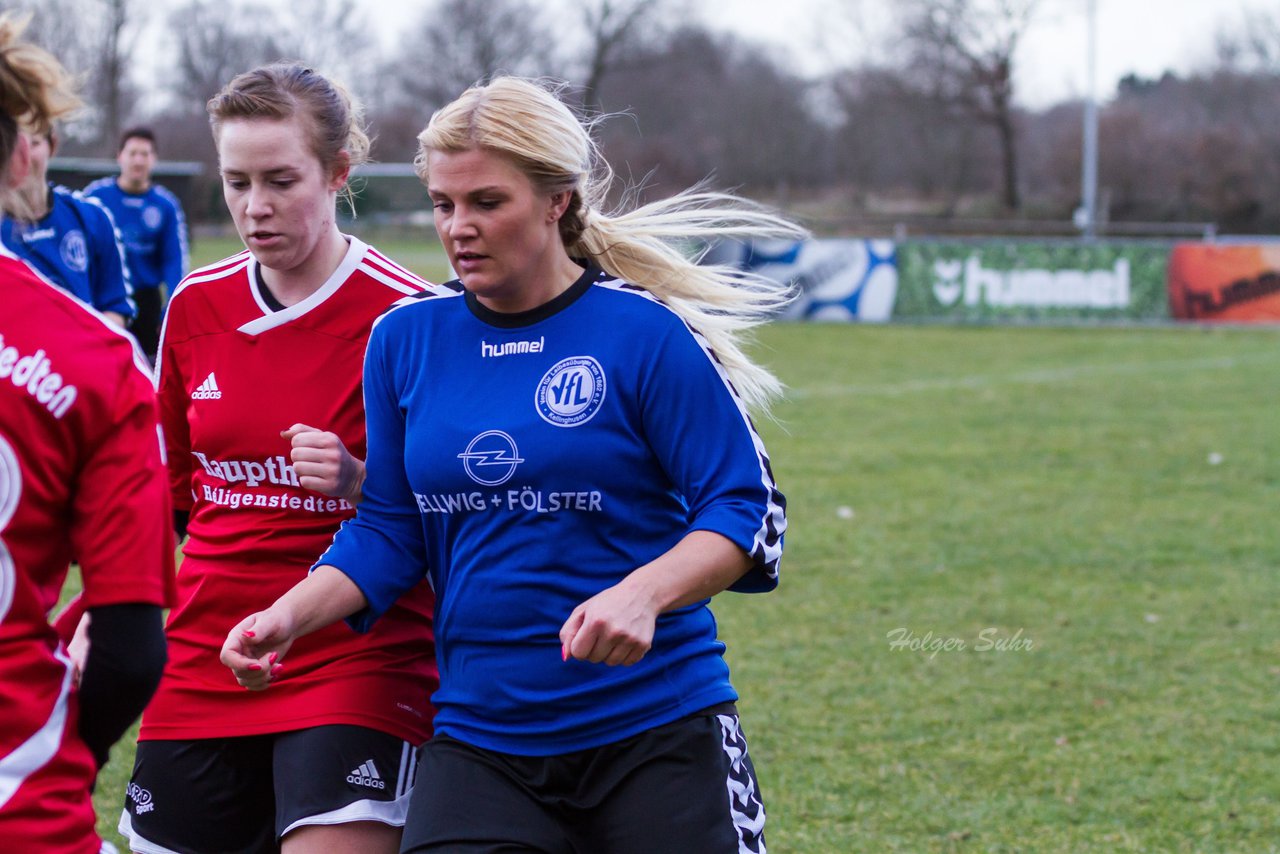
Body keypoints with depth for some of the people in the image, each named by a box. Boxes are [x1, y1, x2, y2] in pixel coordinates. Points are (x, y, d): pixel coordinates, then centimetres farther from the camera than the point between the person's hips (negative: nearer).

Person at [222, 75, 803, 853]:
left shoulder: (642, 332, -8)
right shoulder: (406, 339, 5)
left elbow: (747, 509, -9)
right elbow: (389, 529, 11)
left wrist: (644, 594, -26)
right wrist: (290, 615, -6)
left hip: (657, 731, -3)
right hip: (480, 734, 3)